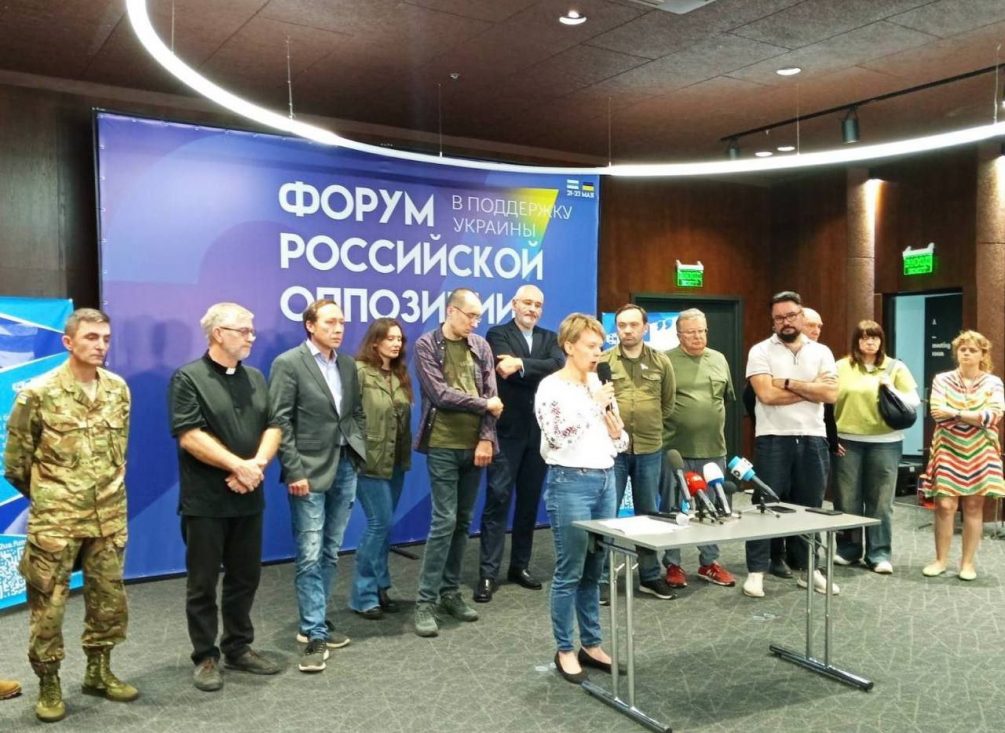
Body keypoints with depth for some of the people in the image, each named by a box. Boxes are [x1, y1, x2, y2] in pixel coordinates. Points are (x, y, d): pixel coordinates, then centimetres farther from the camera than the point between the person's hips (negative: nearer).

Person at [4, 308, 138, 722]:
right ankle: (48, 684, 20)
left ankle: (99, 672, 29)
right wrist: (47, 497, 10)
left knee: (109, 598, 12)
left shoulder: (119, 389, 4)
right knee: (48, 603, 4)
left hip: (109, 517, 5)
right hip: (55, 521, -4)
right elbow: (15, 460, 0)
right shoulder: (38, 393, -9)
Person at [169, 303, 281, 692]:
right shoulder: (188, 378, -8)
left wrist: (257, 464, -11)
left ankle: (239, 648, 27)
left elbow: (273, 426, 7)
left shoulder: (256, 378, 11)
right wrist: (238, 465, -17)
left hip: (248, 498, 6)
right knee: (203, 582, 5)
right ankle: (206, 657, 17)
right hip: (206, 501, -6)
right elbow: (189, 436, -16)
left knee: (245, 578, 13)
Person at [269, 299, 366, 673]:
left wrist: (359, 451, 5)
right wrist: (295, 471, -15)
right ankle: (315, 635, 3)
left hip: (344, 468, 6)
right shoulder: (288, 363, -8)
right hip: (309, 472, -6)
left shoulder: (348, 364, 11)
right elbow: (280, 421, -11)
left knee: (330, 552, 12)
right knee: (310, 556, -4)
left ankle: (314, 622, 24)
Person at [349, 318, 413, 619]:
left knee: (383, 525, 12)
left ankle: (379, 588, 22)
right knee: (380, 524, -5)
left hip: (396, 461, 7)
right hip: (371, 460, -7)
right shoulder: (359, 372, -12)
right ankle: (364, 595, 7)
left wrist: (406, 453, 12)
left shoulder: (400, 375, 9)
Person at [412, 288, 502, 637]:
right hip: (443, 446, -5)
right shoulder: (426, 345, -3)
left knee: (462, 522, 10)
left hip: (474, 446, 5)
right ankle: (426, 602, 0)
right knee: (444, 521, -8)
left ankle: (450, 592, 21)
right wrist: (483, 405, -5)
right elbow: (439, 394, -13)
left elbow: (492, 394, 3)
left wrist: (486, 438, -8)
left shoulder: (481, 346, 9)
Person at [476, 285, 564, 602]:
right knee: (498, 499, -5)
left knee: (530, 500, 11)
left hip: (539, 430, 5)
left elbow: (560, 366, -9)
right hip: (507, 430, -5)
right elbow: (509, 371, -17)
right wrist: (542, 373, -12)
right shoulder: (497, 334, 0)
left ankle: (520, 565, 23)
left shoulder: (549, 338, 12)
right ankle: (488, 573, -1)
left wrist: (522, 365, -19)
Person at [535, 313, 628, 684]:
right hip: (570, 483, -6)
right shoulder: (551, 387, -7)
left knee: (594, 569, 13)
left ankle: (592, 644, 24)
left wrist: (608, 408, -4)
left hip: (605, 480, 6)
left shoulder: (600, 386, 11)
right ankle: (564, 650, 12)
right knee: (570, 572, 0)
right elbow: (559, 437, -18)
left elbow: (621, 442, 12)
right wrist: (593, 403, -13)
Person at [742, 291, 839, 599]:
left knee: (809, 506, 12)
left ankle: (808, 569, 24)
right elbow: (767, 394, -15)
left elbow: (831, 393, -6)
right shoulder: (761, 351, -1)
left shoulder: (821, 352, 8)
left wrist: (788, 383, -11)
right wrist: (811, 388, -8)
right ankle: (756, 571, 9)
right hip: (773, 439, -3)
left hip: (813, 439, 3)